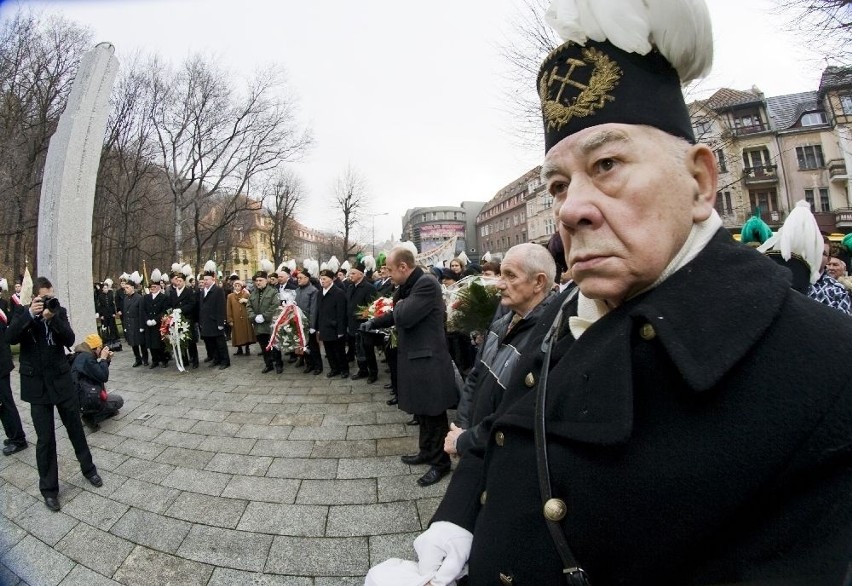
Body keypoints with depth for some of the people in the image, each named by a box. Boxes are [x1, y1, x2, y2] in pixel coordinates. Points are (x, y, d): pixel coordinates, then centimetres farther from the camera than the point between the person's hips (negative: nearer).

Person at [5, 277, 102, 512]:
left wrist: (53, 318, -23)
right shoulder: (23, 313, -2)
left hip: (61, 380, 1)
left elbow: (70, 340, -11)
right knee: (45, 438, 4)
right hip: (37, 384, -1)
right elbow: (10, 338, -18)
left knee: (76, 428, 13)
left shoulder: (59, 311, 0)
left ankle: (88, 468, 33)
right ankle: (49, 489, 18)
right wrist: (30, 314, -27)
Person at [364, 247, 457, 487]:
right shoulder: (410, 285, 10)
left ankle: (440, 462, 20)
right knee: (423, 412, 22)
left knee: (434, 414, 5)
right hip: (415, 357, 10)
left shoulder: (427, 284, -21)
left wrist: (399, 305, -8)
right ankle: (427, 452, 38)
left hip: (428, 360, -10)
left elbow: (404, 316, -29)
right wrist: (373, 323, 25)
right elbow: (398, 315, 25)